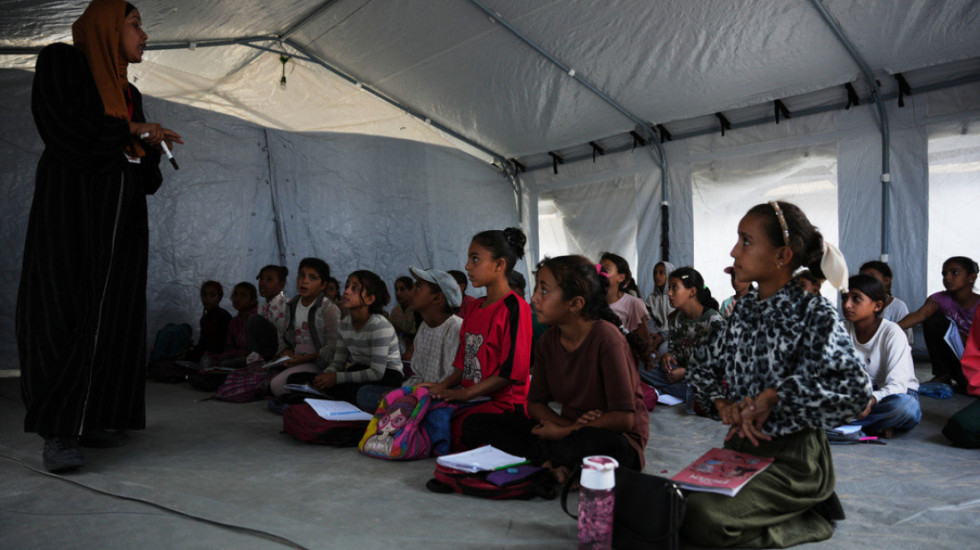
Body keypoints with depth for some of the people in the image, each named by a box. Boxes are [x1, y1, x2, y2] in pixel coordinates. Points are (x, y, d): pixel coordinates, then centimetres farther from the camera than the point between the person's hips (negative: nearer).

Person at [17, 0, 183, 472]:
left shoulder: (128, 92, 22)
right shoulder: (61, 62, 2)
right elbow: (65, 132, -13)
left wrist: (148, 146, -2)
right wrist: (130, 131, -3)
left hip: (120, 220, 7)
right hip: (74, 213, -7)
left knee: (114, 317, 2)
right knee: (68, 315, -12)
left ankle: (95, 419, 8)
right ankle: (58, 433, -12)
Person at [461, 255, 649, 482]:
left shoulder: (605, 337, -19)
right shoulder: (549, 340, 1)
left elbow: (624, 418, -22)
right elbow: (535, 403, 7)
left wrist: (563, 433, -15)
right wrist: (568, 426, -14)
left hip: (614, 436, -7)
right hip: (568, 432, 7)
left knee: (589, 442, -44)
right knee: (477, 424, -7)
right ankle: (556, 464, -20)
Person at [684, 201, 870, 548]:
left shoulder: (814, 315, -15)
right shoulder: (745, 308, 5)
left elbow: (856, 392, -28)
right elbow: (702, 365, 12)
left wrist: (774, 396, -24)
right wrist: (723, 405, -8)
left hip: (791, 458, -7)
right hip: (740, 445, 7)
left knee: (699, 519, -21)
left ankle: (810, 519, 3)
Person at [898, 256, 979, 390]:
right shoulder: (941, 299, -6)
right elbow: (920, 314, -27)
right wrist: (893, 328, -43)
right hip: (955, 357, 3)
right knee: (934, 319, -19)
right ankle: (942, 376, -10)